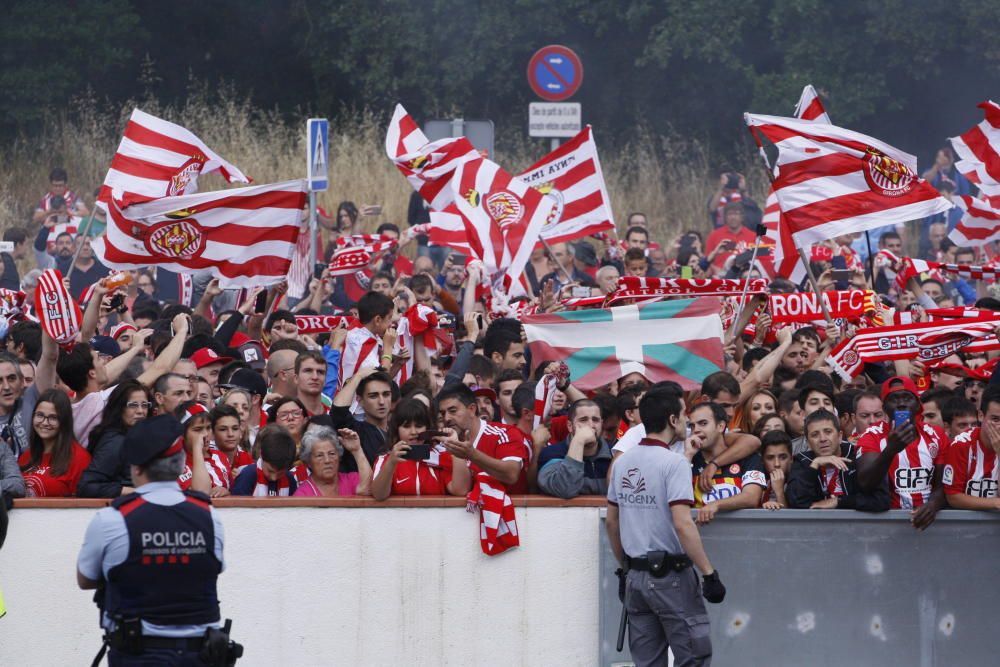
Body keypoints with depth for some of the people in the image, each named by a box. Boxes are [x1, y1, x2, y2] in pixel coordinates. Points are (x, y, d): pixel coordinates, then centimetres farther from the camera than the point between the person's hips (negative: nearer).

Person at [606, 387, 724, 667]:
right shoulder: (674, 463, -14)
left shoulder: (622, 463, 9)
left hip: (636, 577, 7)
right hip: (670, 575, -7)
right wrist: (709, 573, -19)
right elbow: (682, 525, -22)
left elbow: (611, 522, 15)